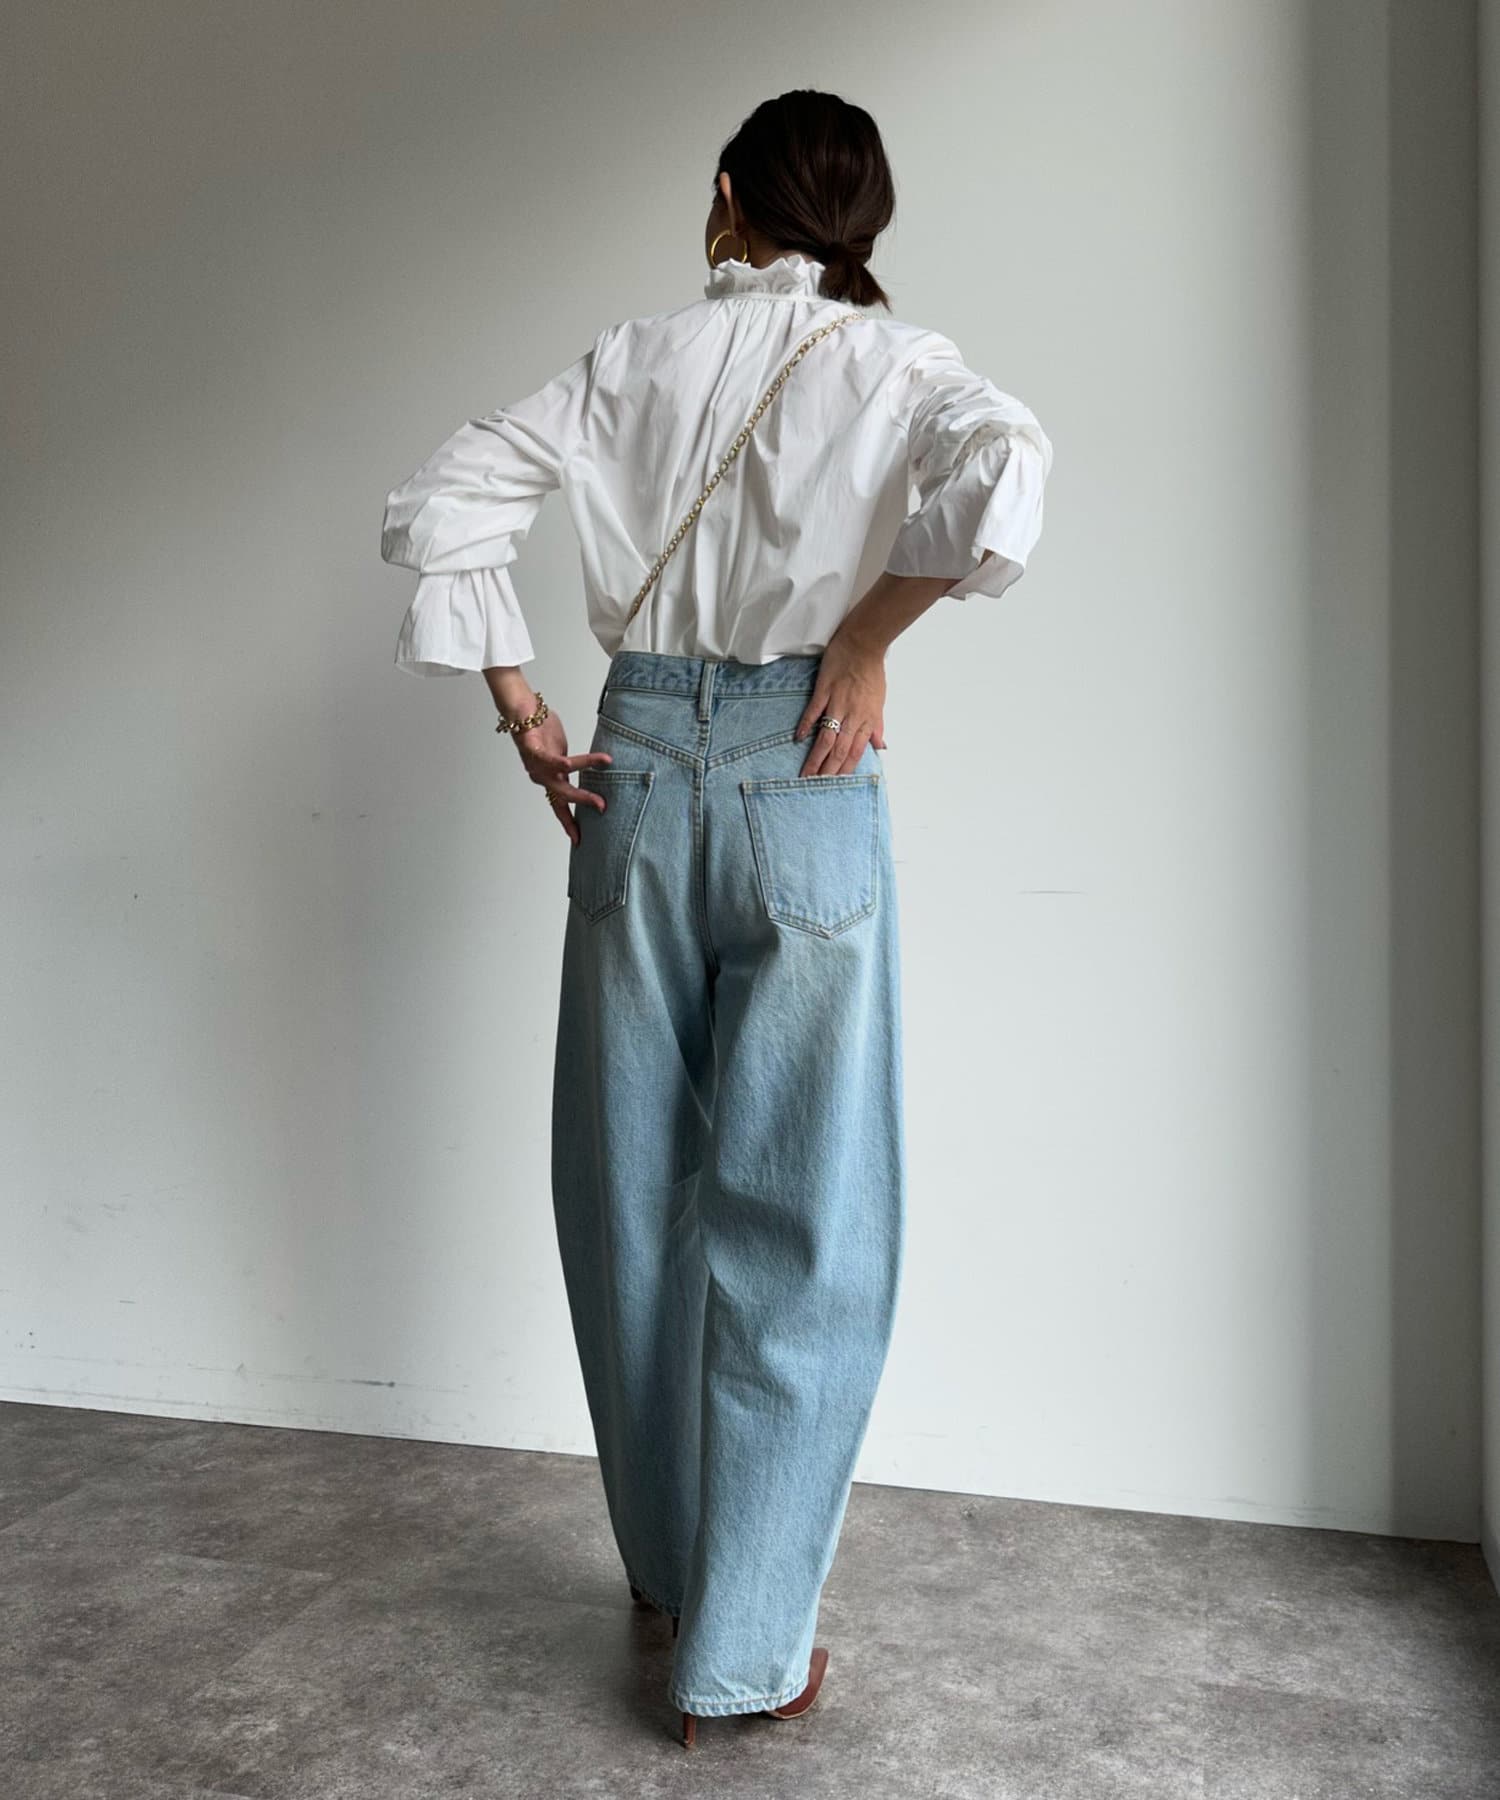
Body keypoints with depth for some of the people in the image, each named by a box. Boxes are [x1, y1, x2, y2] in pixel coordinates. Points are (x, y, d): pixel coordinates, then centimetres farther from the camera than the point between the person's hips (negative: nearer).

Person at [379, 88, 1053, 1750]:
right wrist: (870, 634, -9)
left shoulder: (635, 358, 9)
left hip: (636, 774, 3)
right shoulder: (889, 361, 2)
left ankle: (668, 1563, 31)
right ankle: (739, 1650, 12)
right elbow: (1004, 470, -21)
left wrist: (520, 709, 5)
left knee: (635, 1188, 14)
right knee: (796, 1218, 4)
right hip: (800, 783, -3)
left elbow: (436, 507, 3)